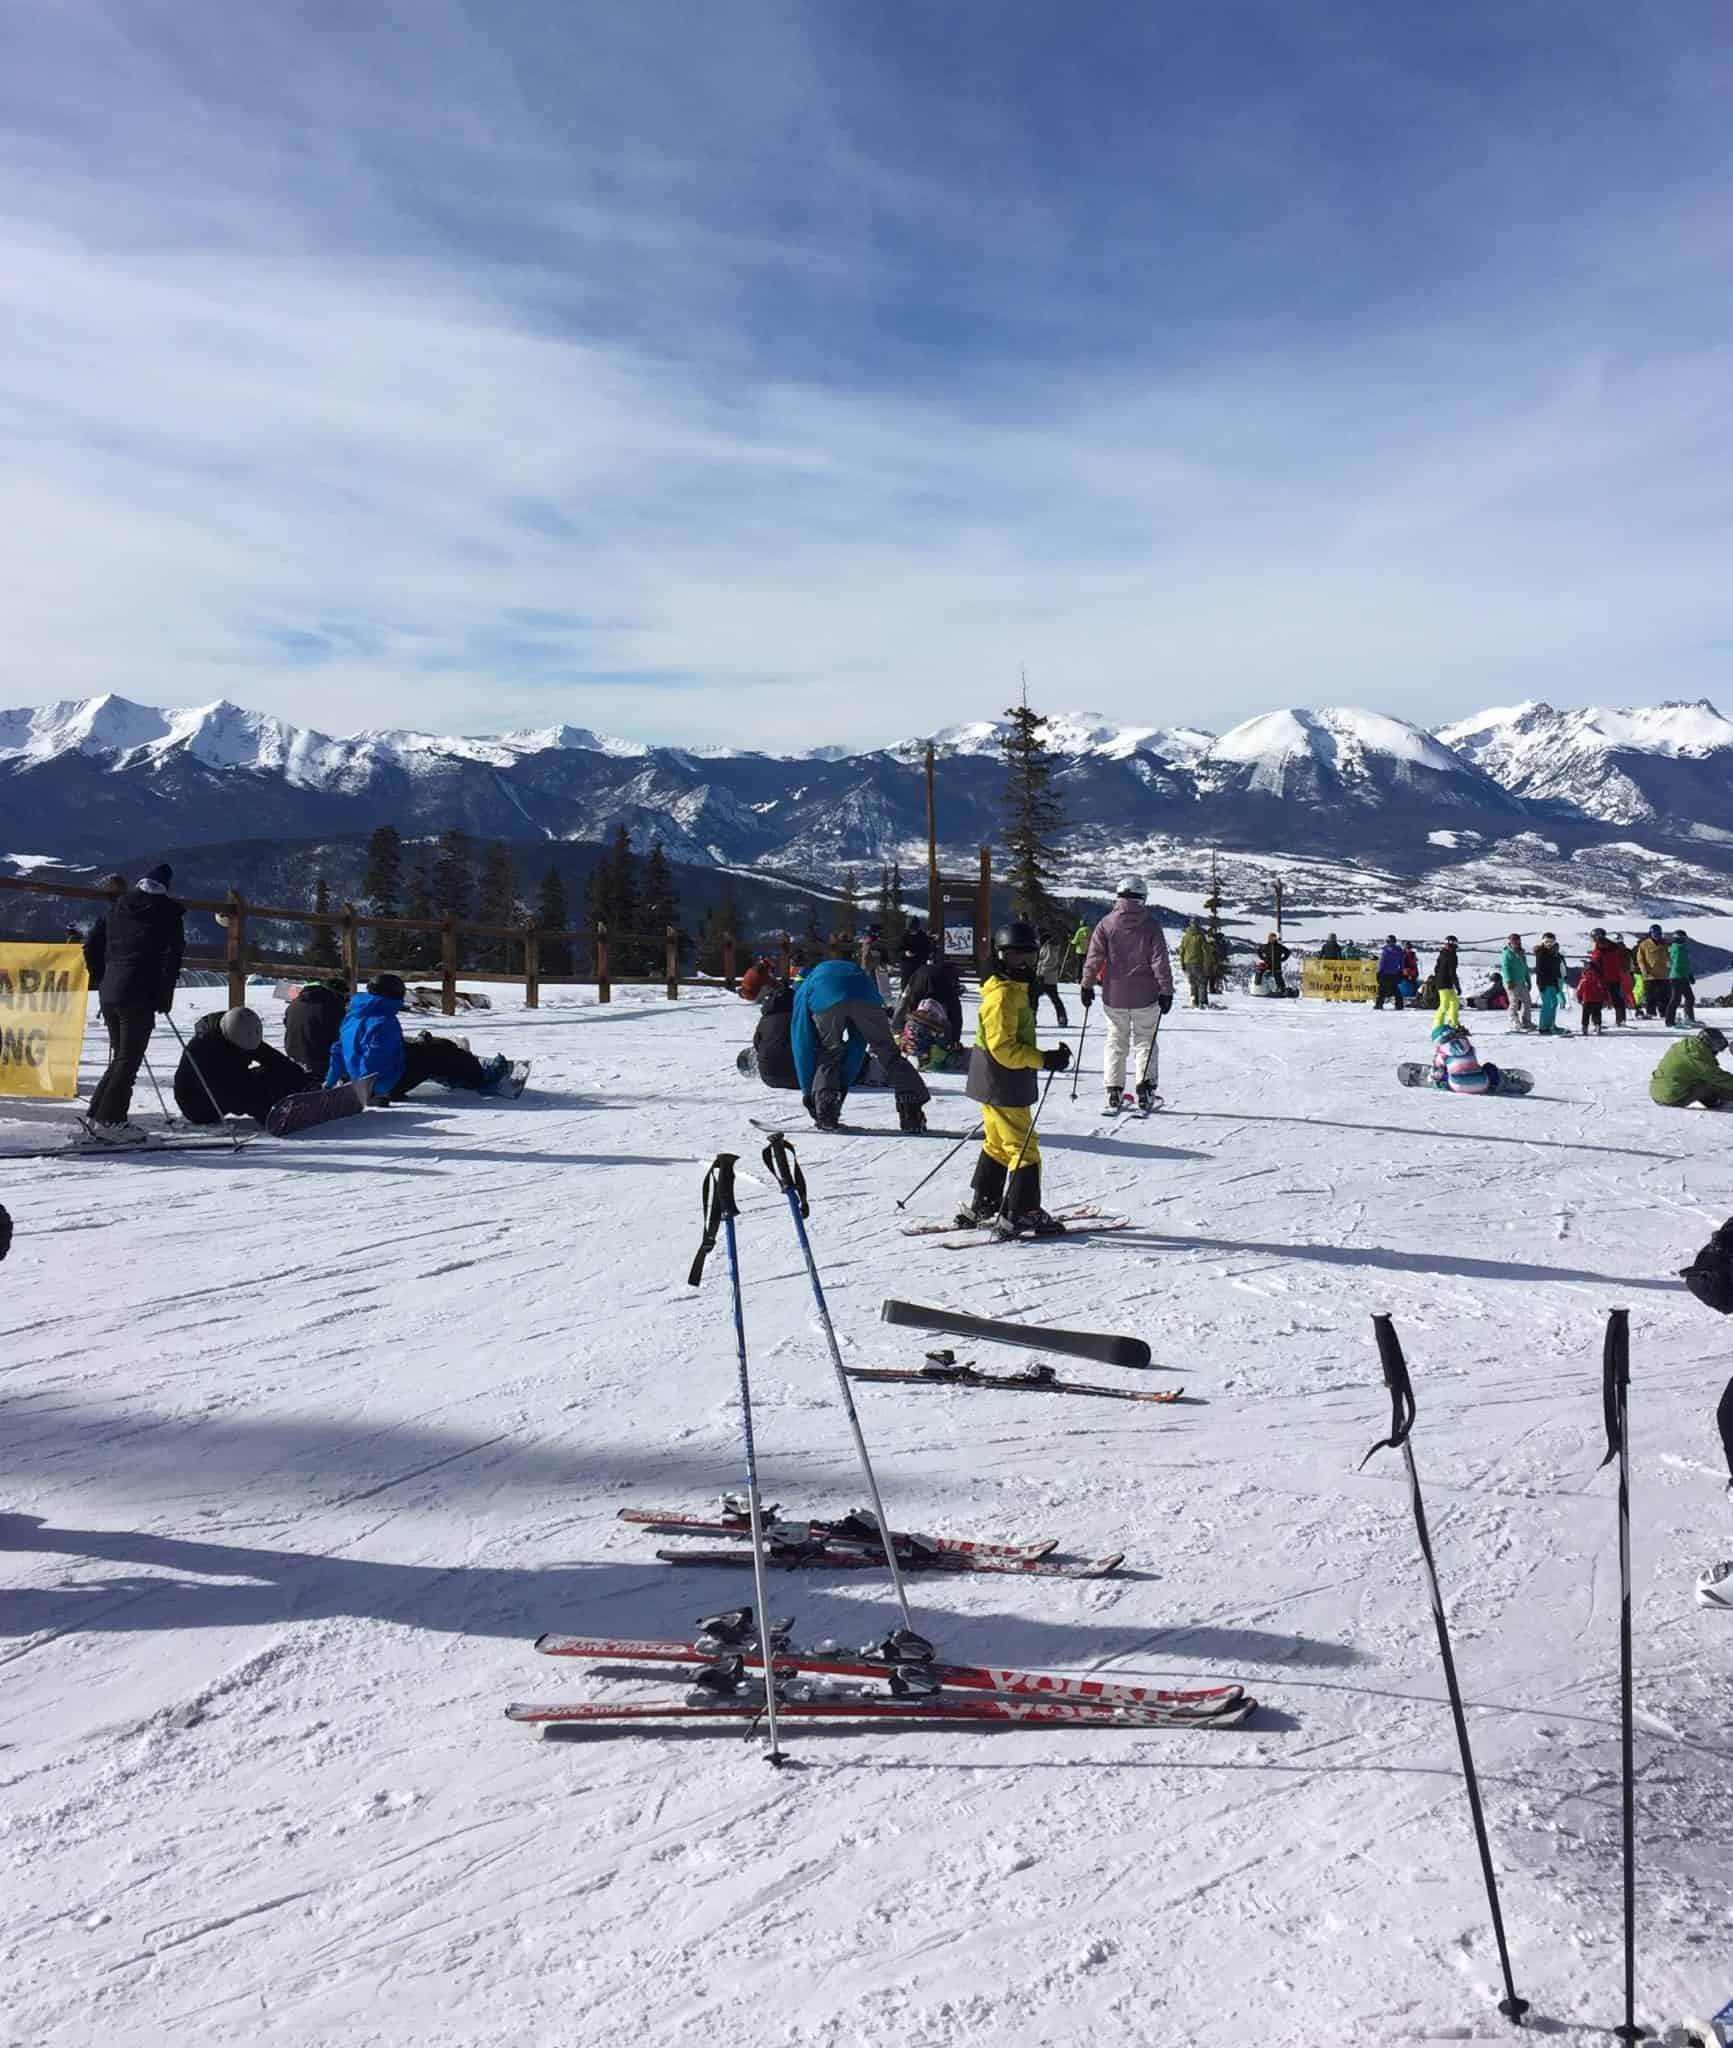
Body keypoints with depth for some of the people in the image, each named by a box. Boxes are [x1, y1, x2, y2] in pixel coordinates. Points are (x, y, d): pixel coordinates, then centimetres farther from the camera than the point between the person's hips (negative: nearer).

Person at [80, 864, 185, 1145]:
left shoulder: (117, 910, 17)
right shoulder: (169, 913, 1)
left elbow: (91, 946, 16)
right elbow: (172, 956, -9)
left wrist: (102, 981, 21)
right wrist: (165, 996, -5)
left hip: (108, 994, 6)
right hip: (139, 996, -6)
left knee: (120, 1057, 17)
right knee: (129, 1060, -3)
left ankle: (96, 1113, 14)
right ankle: (109, 1121, -6)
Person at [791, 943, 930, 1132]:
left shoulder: (803, 991, 40)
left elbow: (803, 1046, 33)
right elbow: (858, 1044, 42)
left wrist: (808, 1091, 36)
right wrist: (844, 1082, 45)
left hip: (825, 1001, -1)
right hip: (865, 996, 1)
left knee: (829, 1052, 22)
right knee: (888, 1052, 15)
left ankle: (826, 1109, 8)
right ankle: (911, 1109, 6)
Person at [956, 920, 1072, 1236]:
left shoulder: (1017, 989, 13)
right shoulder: (1004, 994, -20)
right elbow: (1003, 1047, -25)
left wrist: (1048, 1057, 13)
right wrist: (1045, 1060, -26)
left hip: (995, 1083, 11)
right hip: (1003, 1086, -11)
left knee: (998, 1146, 21)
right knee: (1024, 1149, -4)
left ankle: (980, 1207, 29)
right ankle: (1021, 1215, 2)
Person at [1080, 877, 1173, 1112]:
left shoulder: (1106, 924, -3)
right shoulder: (1151, 924, -5)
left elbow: (1094, 957, -5)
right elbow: (1160, 961, -7)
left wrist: (1087, 985, 4)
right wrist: (1166, 991, -2)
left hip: (1114, 996, 1)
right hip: (1145, 996, -1)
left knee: (1116, 1041, 12)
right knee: (1145, 1041, 10)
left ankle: (1114, 1091, 8)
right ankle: (1145, 1088, 0)